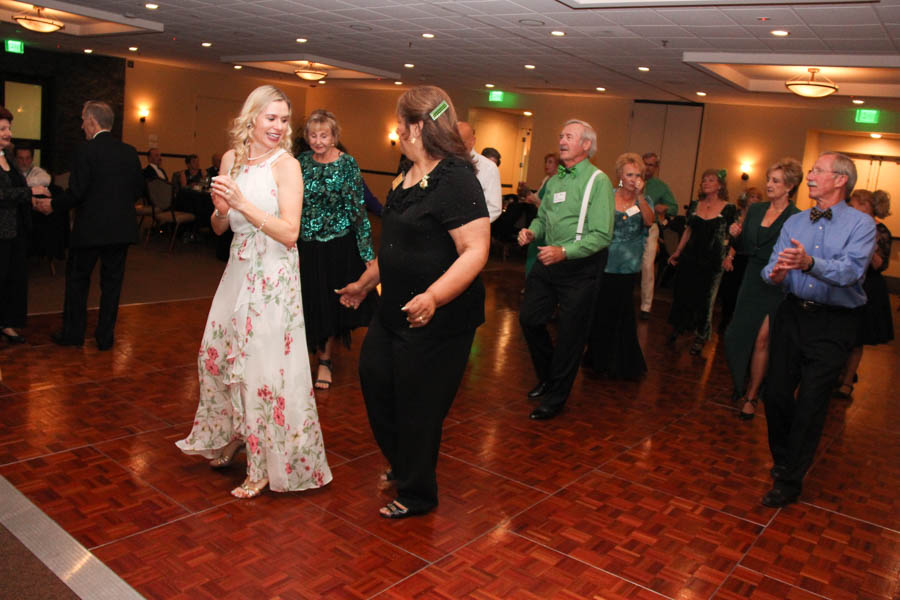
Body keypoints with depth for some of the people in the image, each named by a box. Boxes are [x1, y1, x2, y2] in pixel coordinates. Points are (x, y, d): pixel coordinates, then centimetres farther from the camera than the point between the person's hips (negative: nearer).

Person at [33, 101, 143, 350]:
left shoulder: (86, 152, -12)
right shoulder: (130, 152, 3)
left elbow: (76, 192, -14)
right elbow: (139, 189, 7)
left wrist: (53, 205, 4)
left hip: (90, 228, -4)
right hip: (121, 228, 4)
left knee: (77, 278, 12)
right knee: (112, 281, 10)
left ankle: (73, 332, 20)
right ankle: (105, 336, 15)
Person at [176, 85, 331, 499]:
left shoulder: (286, 165, -10)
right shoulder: (232, 159, 7)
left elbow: (290, 233, -18)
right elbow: (219, 228, 13)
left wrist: (243, 203, -23)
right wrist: (221, 208, -9)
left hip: (272, 277, -6)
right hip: (238, 270, 7)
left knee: (264, 366, -1)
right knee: (218, 355, 15)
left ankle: (268, 465, 15)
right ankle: (229, 439, 39)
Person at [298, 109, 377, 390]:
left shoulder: (347, 164, -9)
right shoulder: (302, 161, 2)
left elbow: (357, 208, -10)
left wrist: (368, 251, -12)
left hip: (339, 244, -3)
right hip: (307, 244, 3)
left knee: (332, 303, 9)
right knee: (312, 302, 9)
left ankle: (325, 360, 24)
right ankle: (320, 354, 28)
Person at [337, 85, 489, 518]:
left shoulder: (455, 179, -19)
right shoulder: (405, 178, 11)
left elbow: (476, 251, -27)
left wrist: (433, 296, -39)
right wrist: (365, 283, 26)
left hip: (438, 317, -10)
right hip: (396, 308, 10)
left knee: (418, 405, 3)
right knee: (374, 376, 19)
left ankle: (417, 495, 26)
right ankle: (402, 464, 42)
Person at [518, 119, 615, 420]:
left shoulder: (598, 181, -11)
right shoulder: (554, 181, 12)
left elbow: (602, 235, -19)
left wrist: (564, 252, -28)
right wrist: (532, 231, -3)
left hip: (580, 268, -7)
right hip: (548, 261, 7)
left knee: (570, 334, 4)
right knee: (529, 319, 10)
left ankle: (555, 398, 20)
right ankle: (548, 377, 34)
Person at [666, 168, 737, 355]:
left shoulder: (728, 209, -4)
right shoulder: (695, 205, 7)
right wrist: (677, 252, 14)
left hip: (712, 262, -3)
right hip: (690, 258, 4)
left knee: (705, 299, 4)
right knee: (682, 293, 7)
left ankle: (700, 338, 17)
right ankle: (676, 329, 25)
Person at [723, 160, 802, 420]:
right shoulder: (755, 209, 7)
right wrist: (735, 235, -7)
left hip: (776, 288, -5)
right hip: (752, 283, 5)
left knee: (761, 341, -2)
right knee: (738, 337, 9)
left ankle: (751, 396, 13)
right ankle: (745, 386, 34)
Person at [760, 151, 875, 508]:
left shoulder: (861, 224, -5)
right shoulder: (794, 222, 10)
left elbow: (850, 271, -22)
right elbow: (772, 269, 1)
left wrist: (810, 263, -40)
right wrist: (775, 274, -23)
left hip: (834, 323, -4)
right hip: (793, 314, 5)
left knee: (811, 402, -2)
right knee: (776, 392, 7)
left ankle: (789, 482, 10)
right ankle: (782, 461, 31)